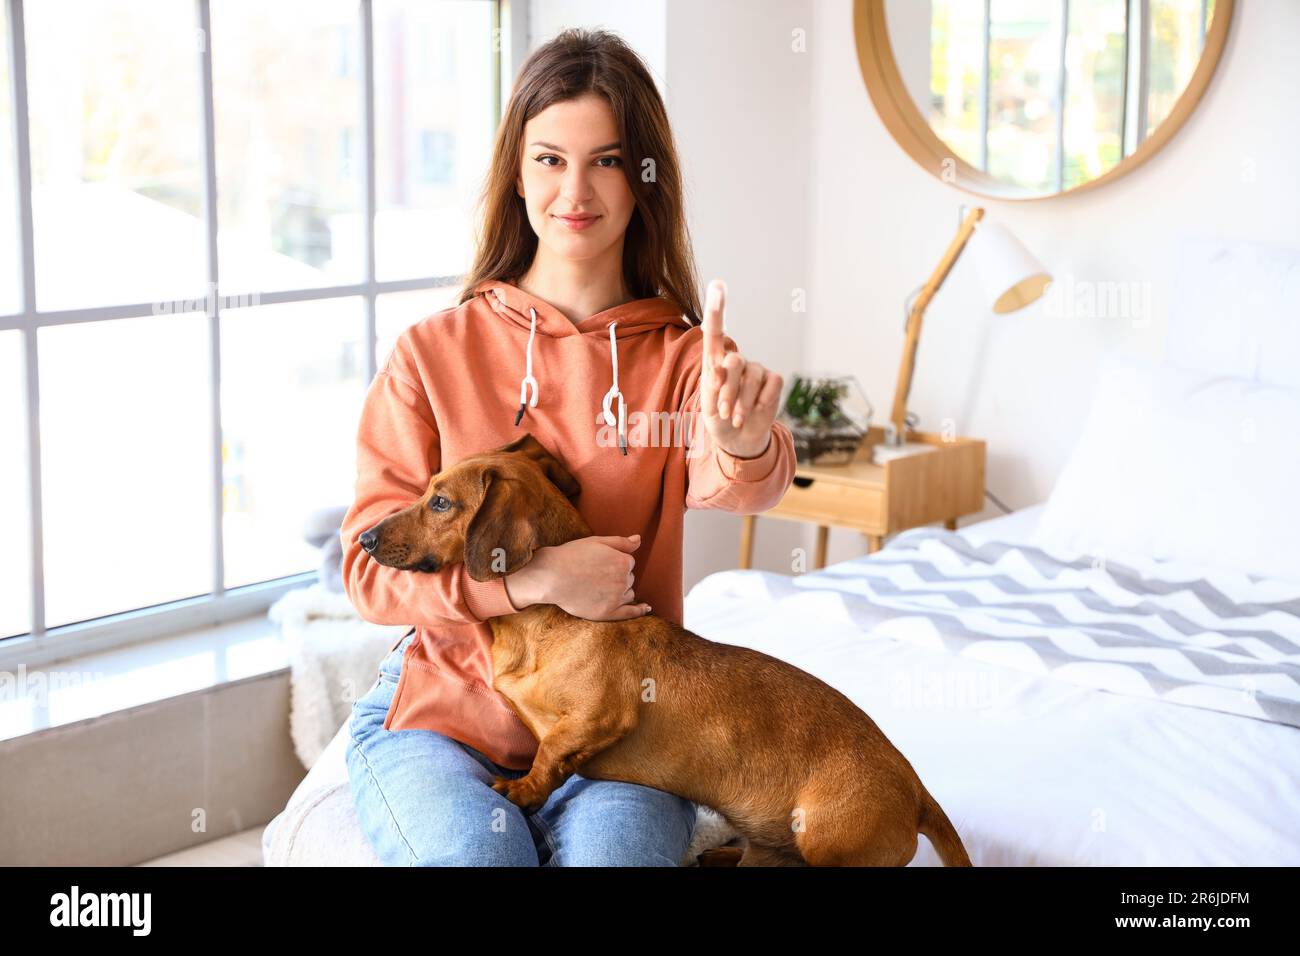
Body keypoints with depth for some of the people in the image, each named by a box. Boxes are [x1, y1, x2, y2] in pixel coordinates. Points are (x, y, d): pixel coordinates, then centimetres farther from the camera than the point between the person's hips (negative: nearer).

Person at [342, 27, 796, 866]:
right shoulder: (434, 353, 0)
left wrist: (743, 442, -47)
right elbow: (371, 563, -4)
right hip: (444, 712, 0)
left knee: (614, 852, -29)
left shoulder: (683, 356, 1)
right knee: (475, 853, -28)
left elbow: (730, 485, -22)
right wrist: (532, 577, -19)